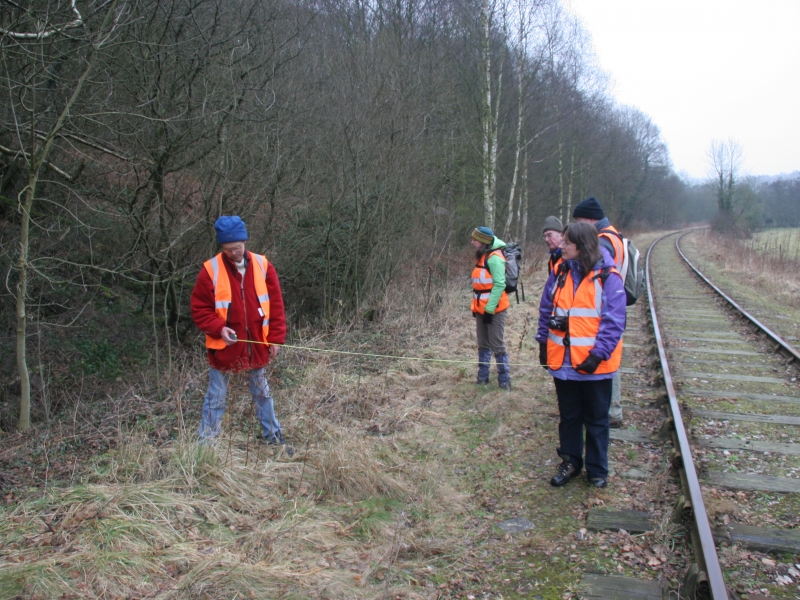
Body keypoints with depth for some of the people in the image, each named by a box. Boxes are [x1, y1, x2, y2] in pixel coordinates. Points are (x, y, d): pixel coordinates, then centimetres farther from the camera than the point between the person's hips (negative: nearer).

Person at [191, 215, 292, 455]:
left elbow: (275, 305, 1)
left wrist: (275, 338, -1)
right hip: (223, 346, -2)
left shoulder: (262, 266, -3)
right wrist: (219, 328, -20)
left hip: (257, 345, 3)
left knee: (262, 393, 18)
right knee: (216, 398, 7)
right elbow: (199, 309, -5)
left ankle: (273, 437, 32)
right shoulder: (211, 270, -10)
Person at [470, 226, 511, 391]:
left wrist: (490, 308, -19)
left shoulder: (494, 258, -16)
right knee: (483, 345, 14)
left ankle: (504, 380, 7)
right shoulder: (481, 256, 13)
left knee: (497, 346, -3)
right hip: (481, 309, 9)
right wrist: (476, 307, 17)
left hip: (494, 310, -9)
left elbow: (499, 284, -20)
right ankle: (482, 377, 23)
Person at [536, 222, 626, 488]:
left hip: (594, 363, -4)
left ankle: (597, 469, 28)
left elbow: (614, 321, -14)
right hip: (563, 361, 4)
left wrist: (598, 353, -19)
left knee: (596, 419, 12)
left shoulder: (607, 277, -13)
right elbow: (546, 311, 11)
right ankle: (570, 462, 33)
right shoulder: (560, 273, 2)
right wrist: (544, 343, 7)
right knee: (568, 416, 17)